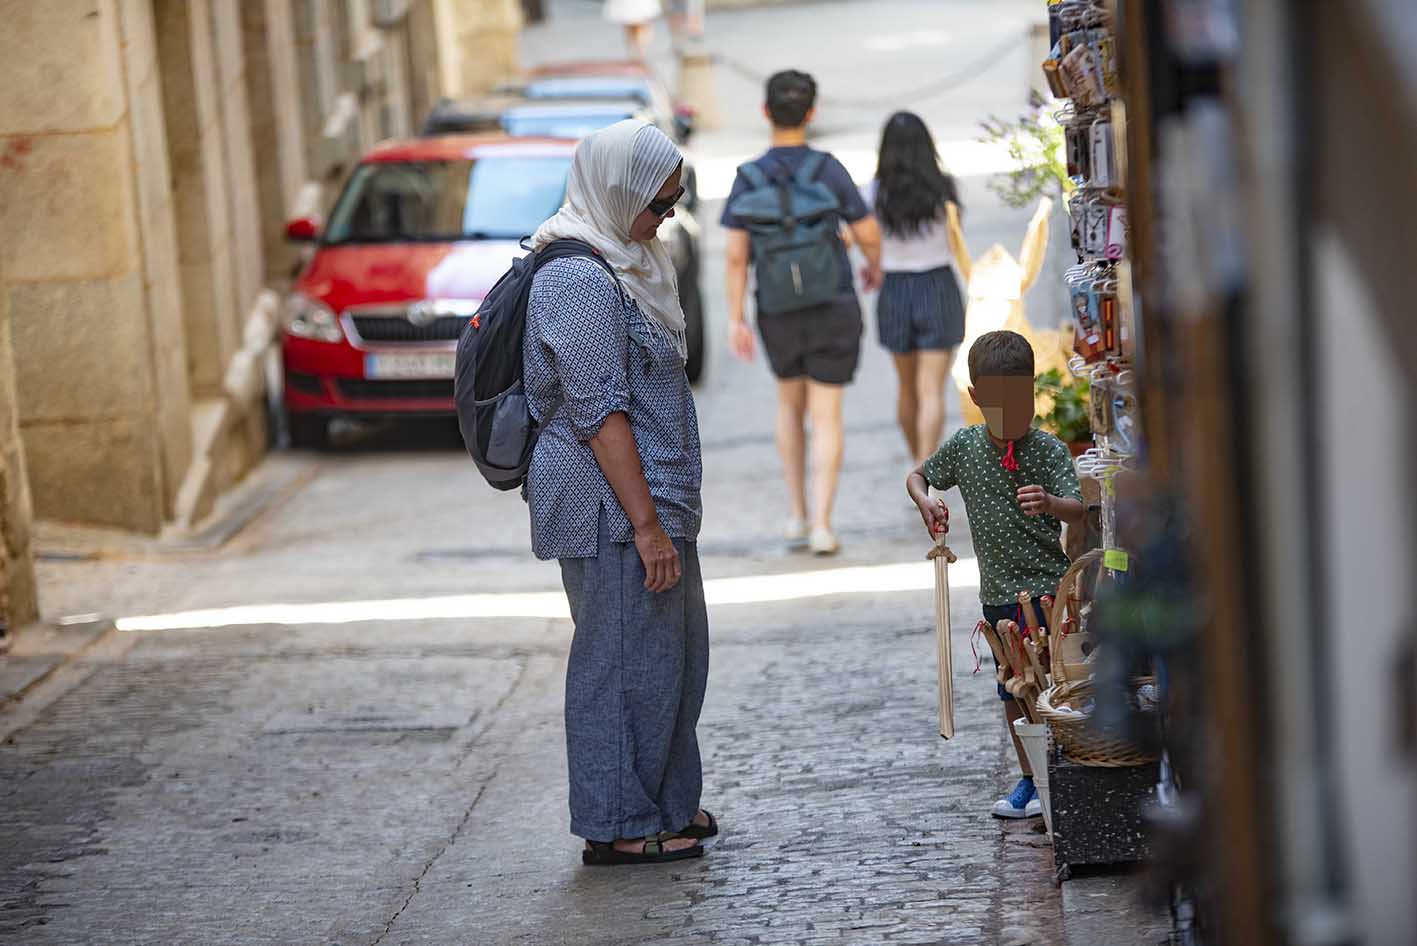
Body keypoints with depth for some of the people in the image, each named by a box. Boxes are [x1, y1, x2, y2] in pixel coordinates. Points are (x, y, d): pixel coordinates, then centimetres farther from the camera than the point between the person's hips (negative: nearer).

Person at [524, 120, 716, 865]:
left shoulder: (616, 266, 14)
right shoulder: (581, 281, -19)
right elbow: (600, 413, -22)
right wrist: (647, 524, -23)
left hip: (643, 497, 10)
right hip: (613, 504, -10)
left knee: (671, 652, 17)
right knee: (627, 657, -3)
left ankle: (664, 804, 29)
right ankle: (618, 828, 5)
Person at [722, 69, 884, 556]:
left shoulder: (748, 178, -7)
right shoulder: (829, 170, -11)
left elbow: (736, 254, -9)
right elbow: (868, 234, -7)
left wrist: (735, 321, -4)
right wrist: (875, 267, 16)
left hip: (778, 314, 2)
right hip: (833, 312, -2)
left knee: (790, 403, 24)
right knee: (826, 418, 3)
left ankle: (797, 515, 22)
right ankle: (822, 526, -6)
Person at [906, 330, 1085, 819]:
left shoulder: (1049, 450, -10)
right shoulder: (964, 446, 1)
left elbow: (1078, 512, -20)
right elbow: (917, 476, 16)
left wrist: (1048, 503, -42)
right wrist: (925, 502, -5)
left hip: (1048, 585, -4)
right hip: (997, 591, 4)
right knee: (1012, 690, 13)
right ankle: (1030, 779, 25)